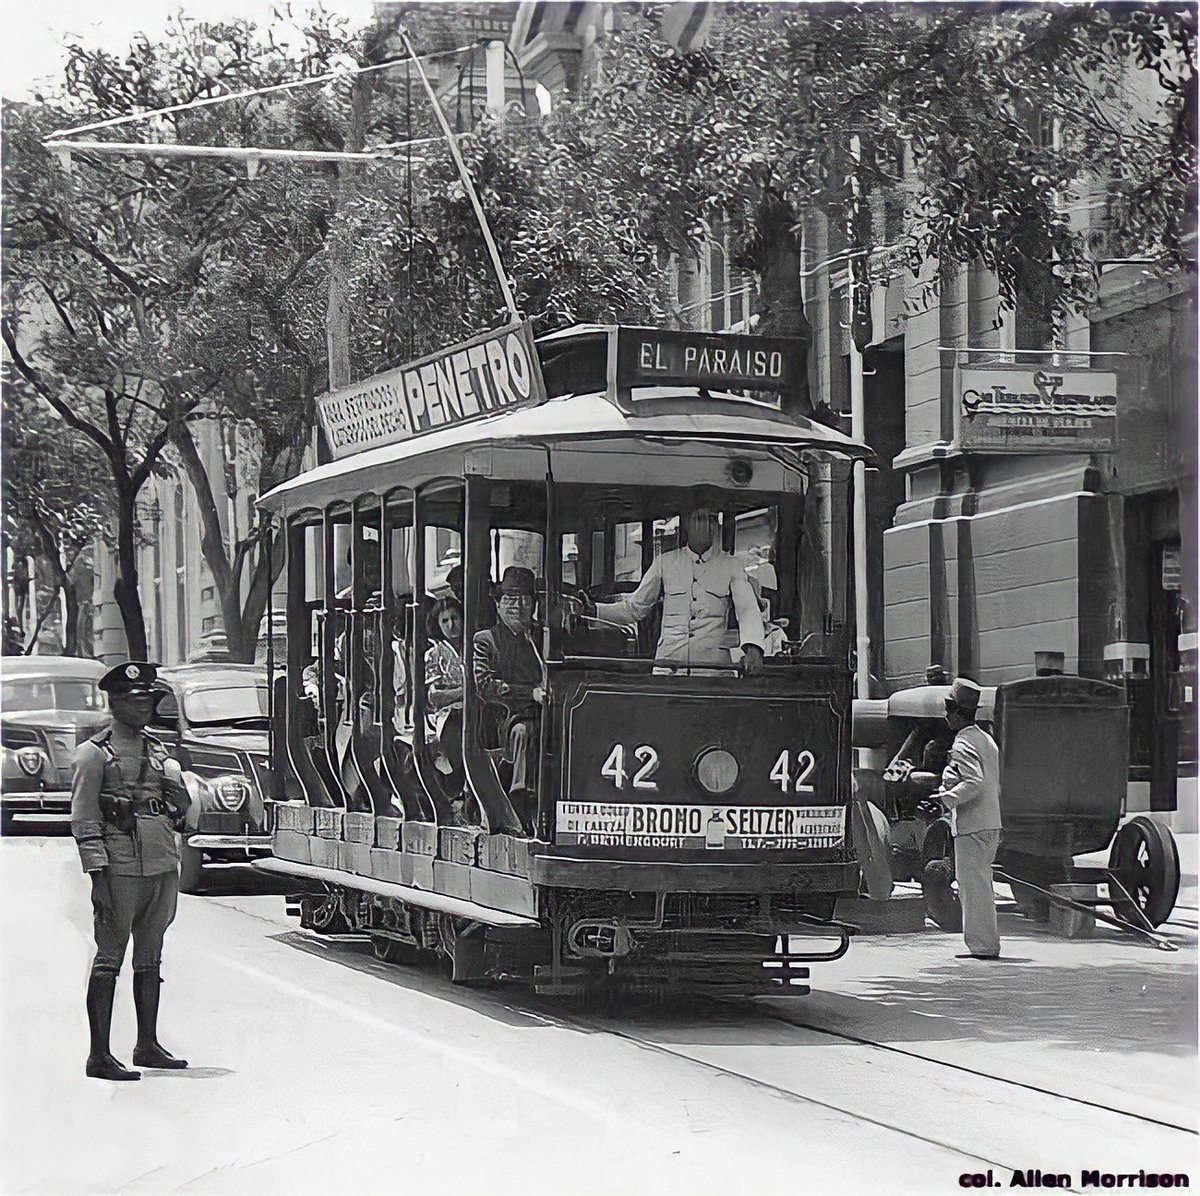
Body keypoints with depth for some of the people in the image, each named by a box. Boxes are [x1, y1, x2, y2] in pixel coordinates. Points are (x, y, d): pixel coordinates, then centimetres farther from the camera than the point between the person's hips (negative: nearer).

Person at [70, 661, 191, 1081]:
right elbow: (83, 820, -7)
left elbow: (182, 807, 23)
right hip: (121, 868, -7)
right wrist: (97, 873, -15)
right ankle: (99, 1056, -6)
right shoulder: (95, 754, -3)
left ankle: (148, 1046, 22)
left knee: (150, 958, 13)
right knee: (110, 957, -6)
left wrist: (169, 795, 0)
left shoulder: (158, 751, 17)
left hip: (163, 866, 7)